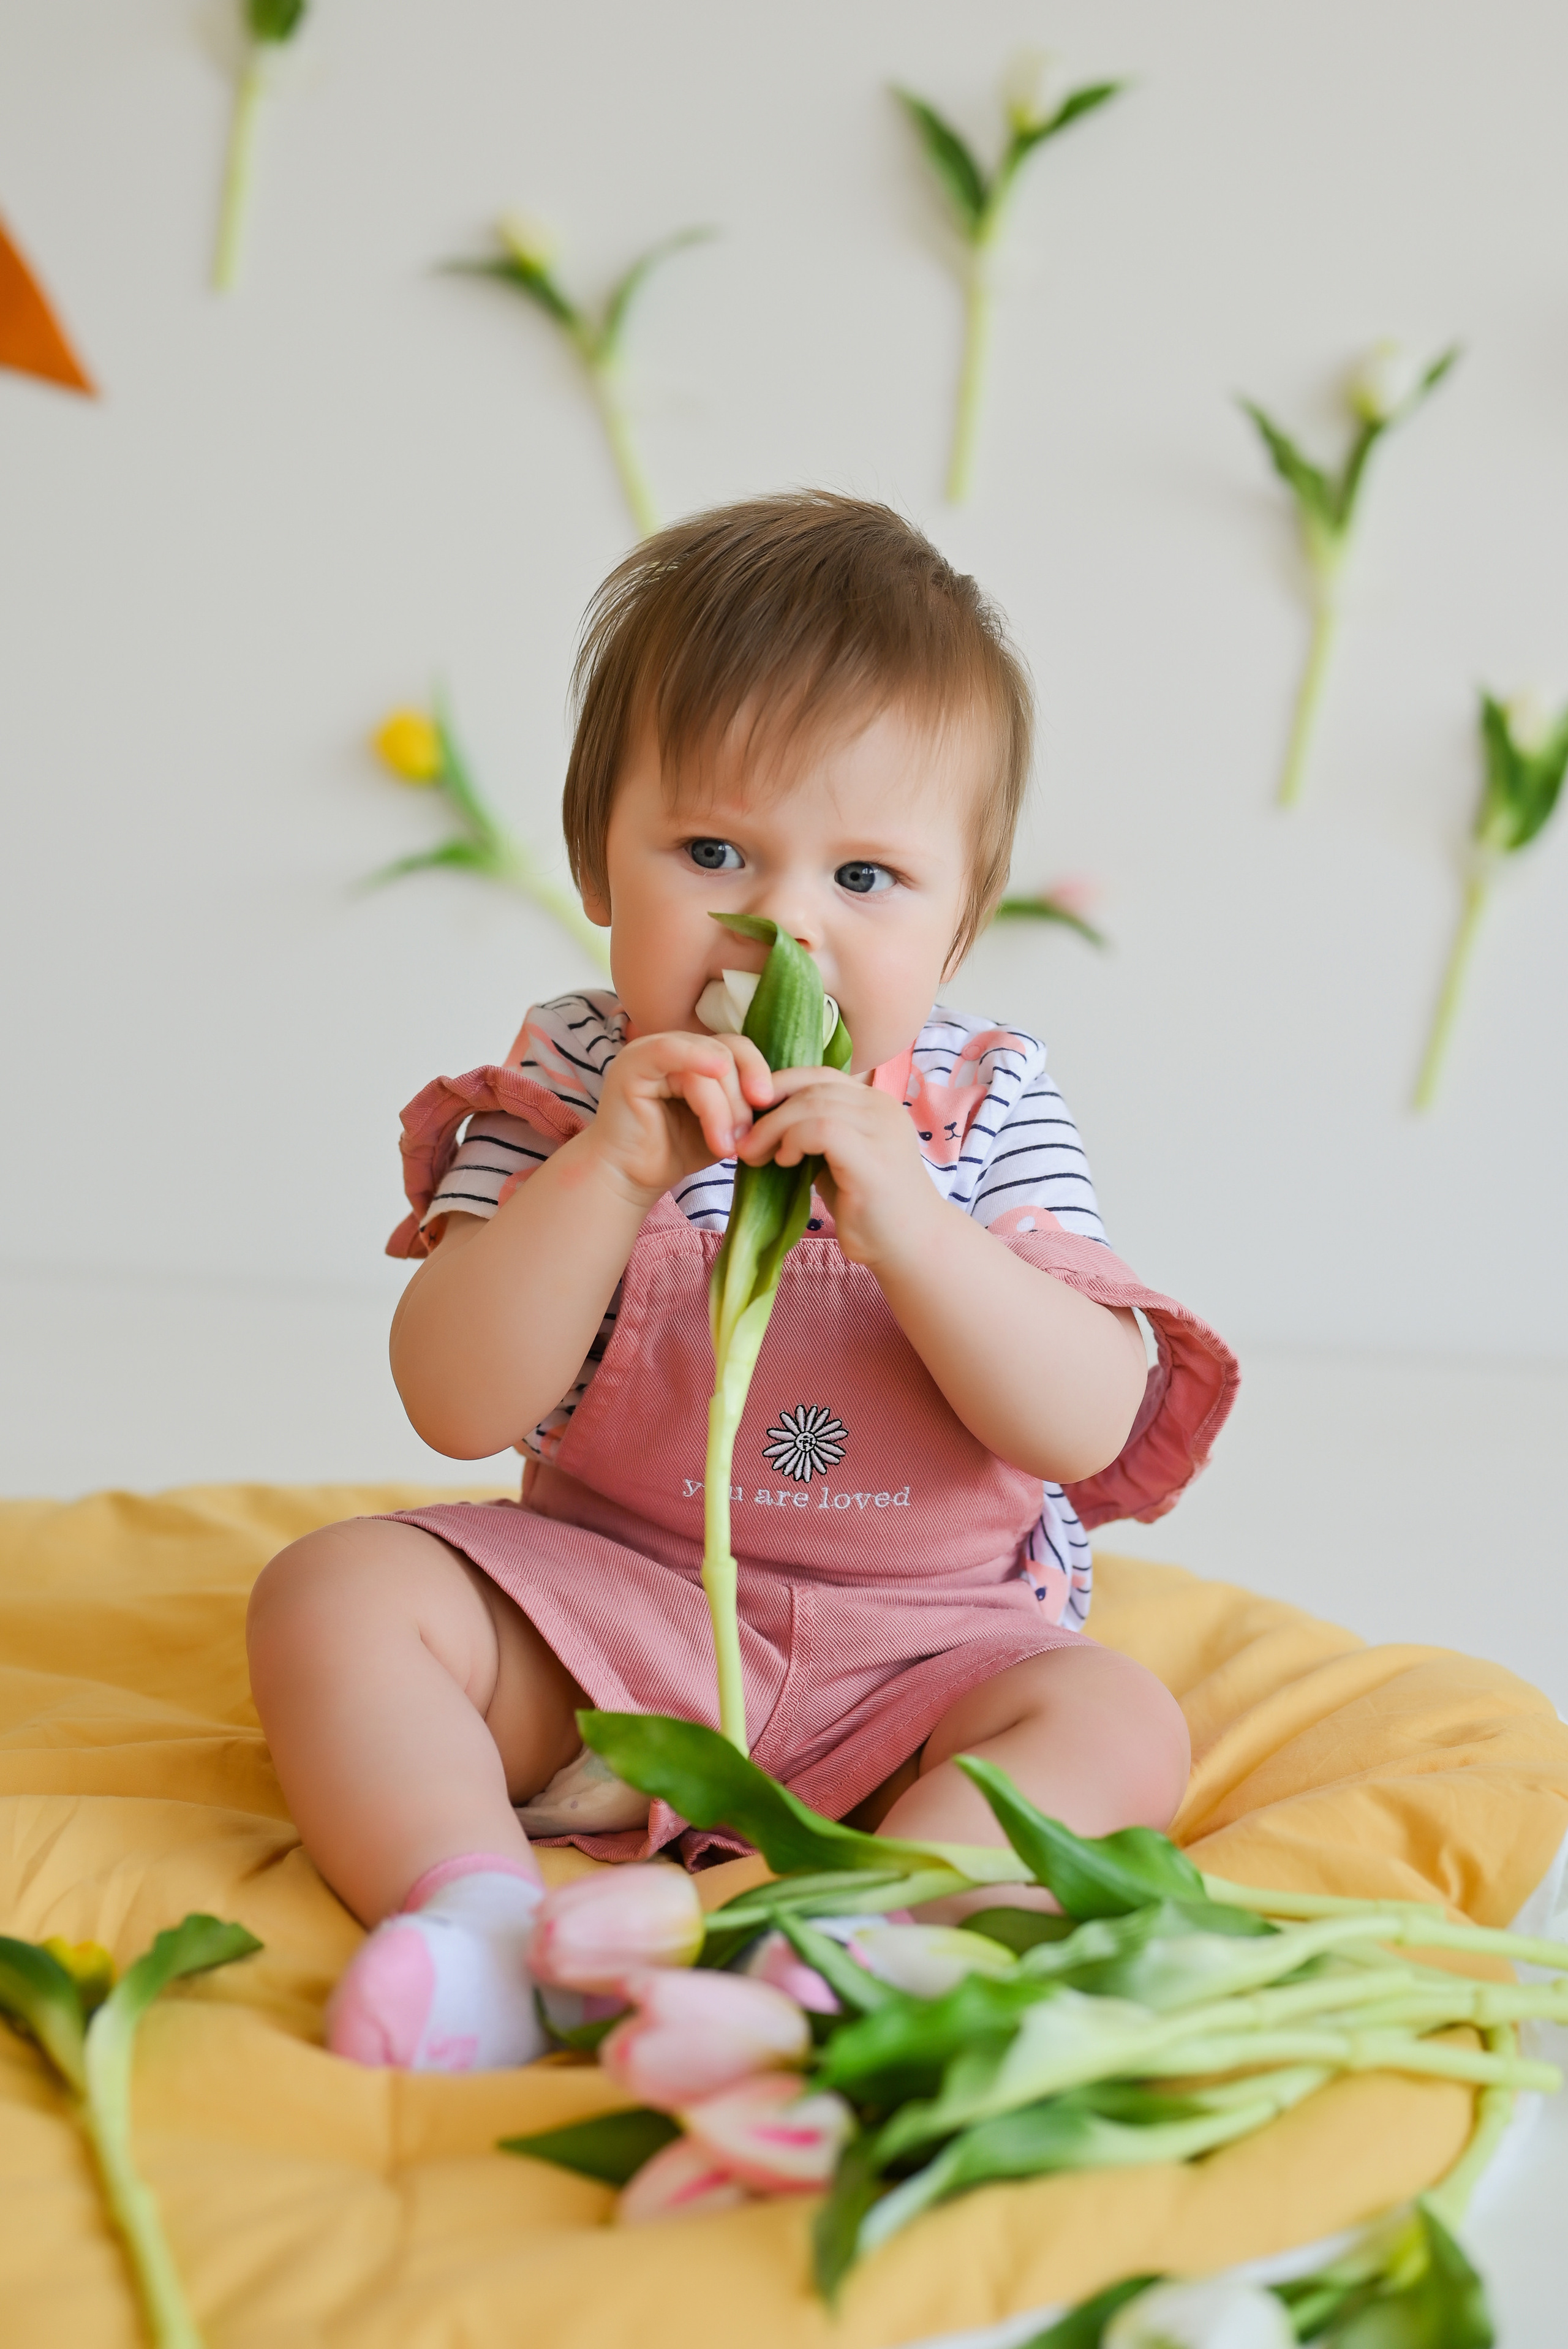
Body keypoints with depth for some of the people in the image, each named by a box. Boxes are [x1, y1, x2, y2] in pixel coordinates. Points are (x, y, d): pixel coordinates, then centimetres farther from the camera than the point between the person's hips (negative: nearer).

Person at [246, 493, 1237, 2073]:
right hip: (600, 1608, 1)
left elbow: (1089, 1426, -15)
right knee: (337, 1590, -18)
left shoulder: (986, 1110, -6)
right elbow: (458, 1406, -15)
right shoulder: (570, 1091, -6)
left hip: (919, 1653, 0)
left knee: (1118, 1722, -25)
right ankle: (478, 1920, -30)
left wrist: (904, 1220, -29)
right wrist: (610, 1170, -28)